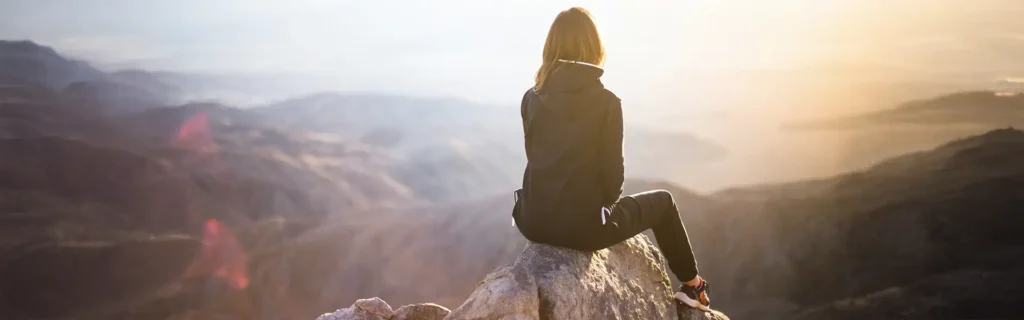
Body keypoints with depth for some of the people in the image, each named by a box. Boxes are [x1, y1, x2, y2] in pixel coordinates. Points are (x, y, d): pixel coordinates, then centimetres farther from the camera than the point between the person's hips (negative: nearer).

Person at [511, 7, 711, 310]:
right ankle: (692, 286, 36)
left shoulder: (531, 98, 1)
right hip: (583, 225, -4)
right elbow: (611, 170, -8)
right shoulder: (605, 102, -12)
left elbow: (538, 159, 10)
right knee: (663, 201, 22)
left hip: (535, 221, 4)